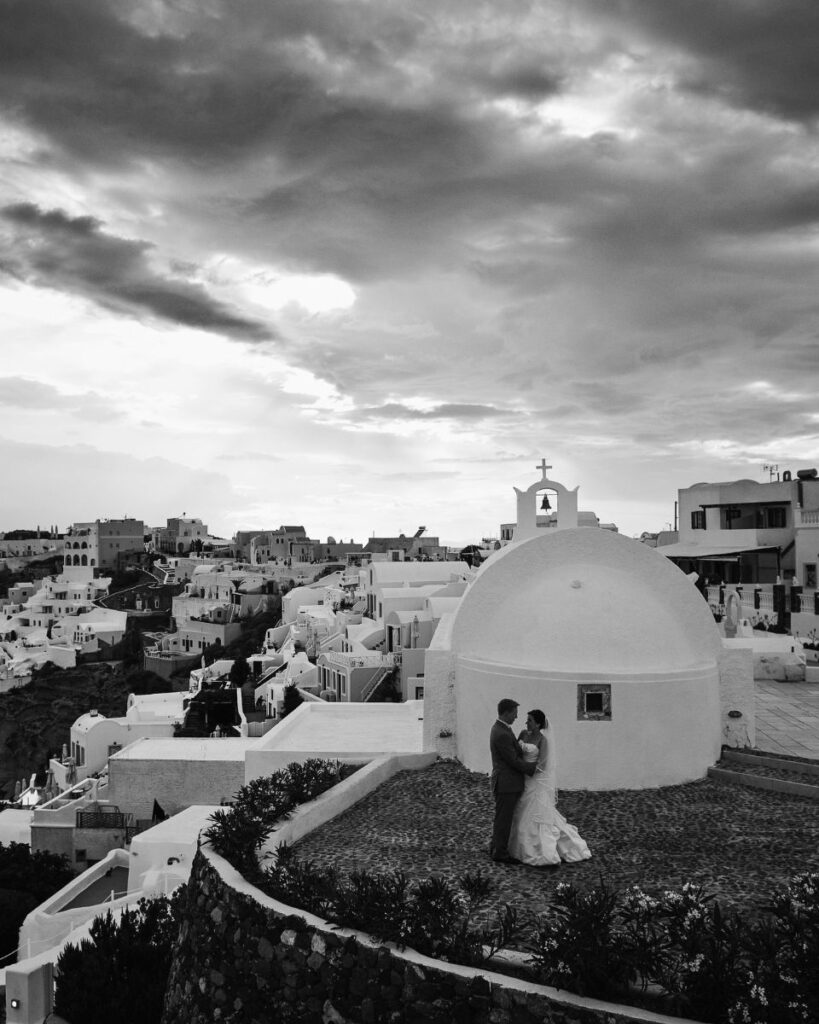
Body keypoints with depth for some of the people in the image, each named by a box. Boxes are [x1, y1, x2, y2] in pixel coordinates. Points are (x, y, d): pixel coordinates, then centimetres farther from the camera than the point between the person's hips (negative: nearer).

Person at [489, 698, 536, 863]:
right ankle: (500, 853, 13)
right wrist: (534, 767, -10)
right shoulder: (502, 735, -24)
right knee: (503, 819, 2)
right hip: (506, 784, -10)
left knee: (502, 817, 20)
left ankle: (496, 848, 30)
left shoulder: (500, 729, 10)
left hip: (506, 782, 10)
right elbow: (514, 761, -20)